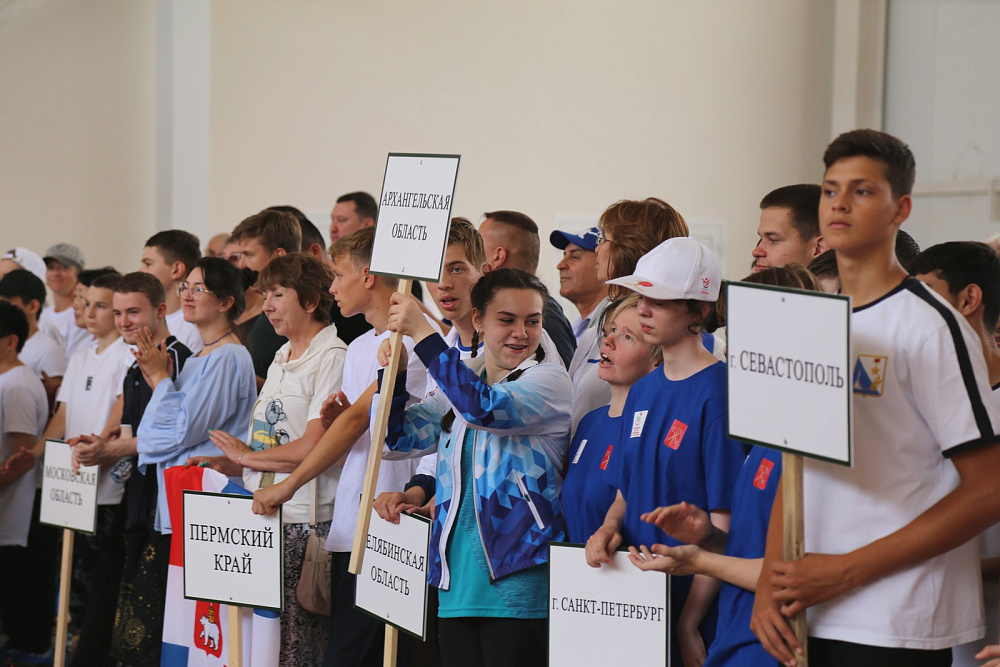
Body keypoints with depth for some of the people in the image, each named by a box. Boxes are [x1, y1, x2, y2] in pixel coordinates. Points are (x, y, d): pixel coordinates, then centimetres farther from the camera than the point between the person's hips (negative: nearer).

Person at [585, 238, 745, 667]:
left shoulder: (716, 393, -14)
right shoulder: (642, 391, 9)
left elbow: (724, 521, -15)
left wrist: (689, 624, -16)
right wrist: (610, 527, -4)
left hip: (692, 604, -7)